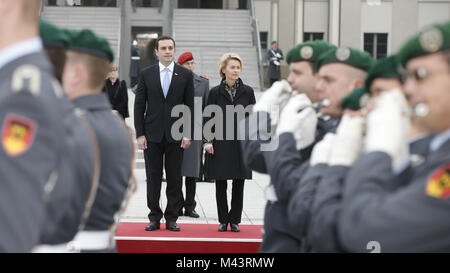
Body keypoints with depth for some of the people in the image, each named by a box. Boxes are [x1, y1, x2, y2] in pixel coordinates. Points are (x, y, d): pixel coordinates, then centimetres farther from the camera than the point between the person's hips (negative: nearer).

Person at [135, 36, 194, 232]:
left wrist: (187, 134, -4)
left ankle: (172, 218, 12)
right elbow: (139, 105, 4)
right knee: (153, 178, 4)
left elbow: (190, 106, 4)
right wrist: (140, 134, -4)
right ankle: (154, 218, 14)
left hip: (175, 135, 0)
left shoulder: (185, 74, 4)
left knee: (175, 179, 4)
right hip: (152, 135, 0)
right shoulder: (146, 74, 5)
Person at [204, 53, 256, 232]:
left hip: (241, 144, 1)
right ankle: (223, 220, 15)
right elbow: (208, 118, 4)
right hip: (220, 145, -1)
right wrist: (208, 141, -4)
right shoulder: (215, 92, 2)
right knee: (220, 184, 4)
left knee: (239, 184, 4)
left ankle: (235, 220, 15)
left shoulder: (247, 92, 5)